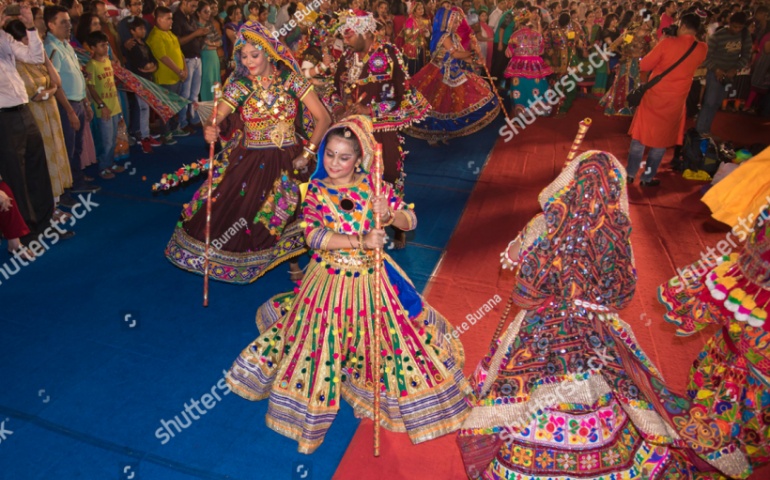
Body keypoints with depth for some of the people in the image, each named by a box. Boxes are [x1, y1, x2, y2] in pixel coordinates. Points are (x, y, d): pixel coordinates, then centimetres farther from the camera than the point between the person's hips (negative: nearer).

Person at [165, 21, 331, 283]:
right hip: (249, 161, 1)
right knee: (232, 212, 1)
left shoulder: (291, 79, -5)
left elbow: (323, 117, -7)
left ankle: (294, 264, 22)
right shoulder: (239, 85, -2)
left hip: (287, 161, -1)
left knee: (289, 214, -3)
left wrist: (307, 154, -14)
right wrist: (210, 130, -36)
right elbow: (216, 119, -12)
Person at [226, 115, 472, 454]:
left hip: (373, 277, 1)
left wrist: (389, 213, -25)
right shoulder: (316, 190, -8)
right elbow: (313, 236, -21)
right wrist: (361, 241, -29)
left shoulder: (374, 186, -4)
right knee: (321, 344, 6)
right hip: (331, 279, -1)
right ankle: (311, 413, 29)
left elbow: (410, 221, -3)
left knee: (392, 335, 8)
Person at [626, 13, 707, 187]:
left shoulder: (668, 43, -13)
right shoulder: (702, 49, -3)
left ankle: (630, 174, 15)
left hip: (653, 96, -1)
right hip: (675, 101, 2)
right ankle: (647, 177, 17)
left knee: (640, 135, 12)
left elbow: (644, 66, -7)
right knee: (661, 140, 13)